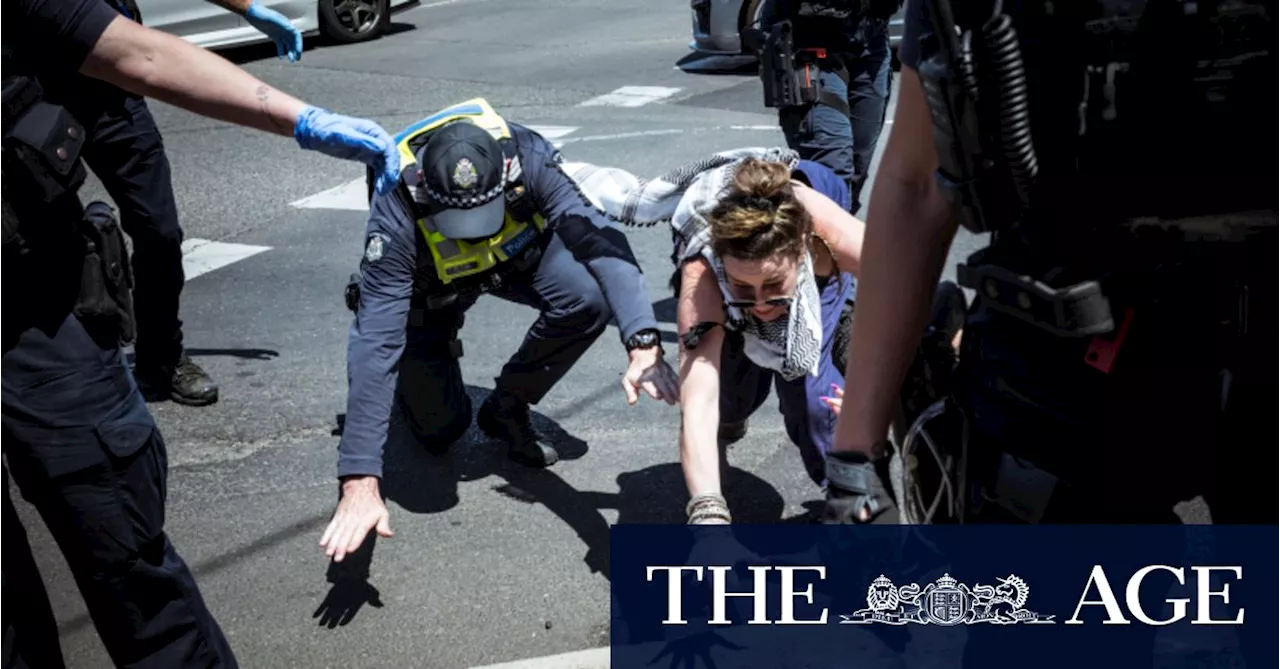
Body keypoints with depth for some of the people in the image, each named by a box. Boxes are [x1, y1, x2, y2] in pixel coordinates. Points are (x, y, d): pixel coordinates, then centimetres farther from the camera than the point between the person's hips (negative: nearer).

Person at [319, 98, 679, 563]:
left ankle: (507, 408, -3)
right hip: (430, 289, -1)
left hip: (516, 252, 2)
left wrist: (643, 344, -63)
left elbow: (600, 240, -46)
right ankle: (409, 381, 30)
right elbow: (375, 342, -44)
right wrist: (360, 482, -50)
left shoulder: (527, 158, -38)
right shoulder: (396, 218, -41)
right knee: (440, 432, -6)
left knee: (588, 298, -29)